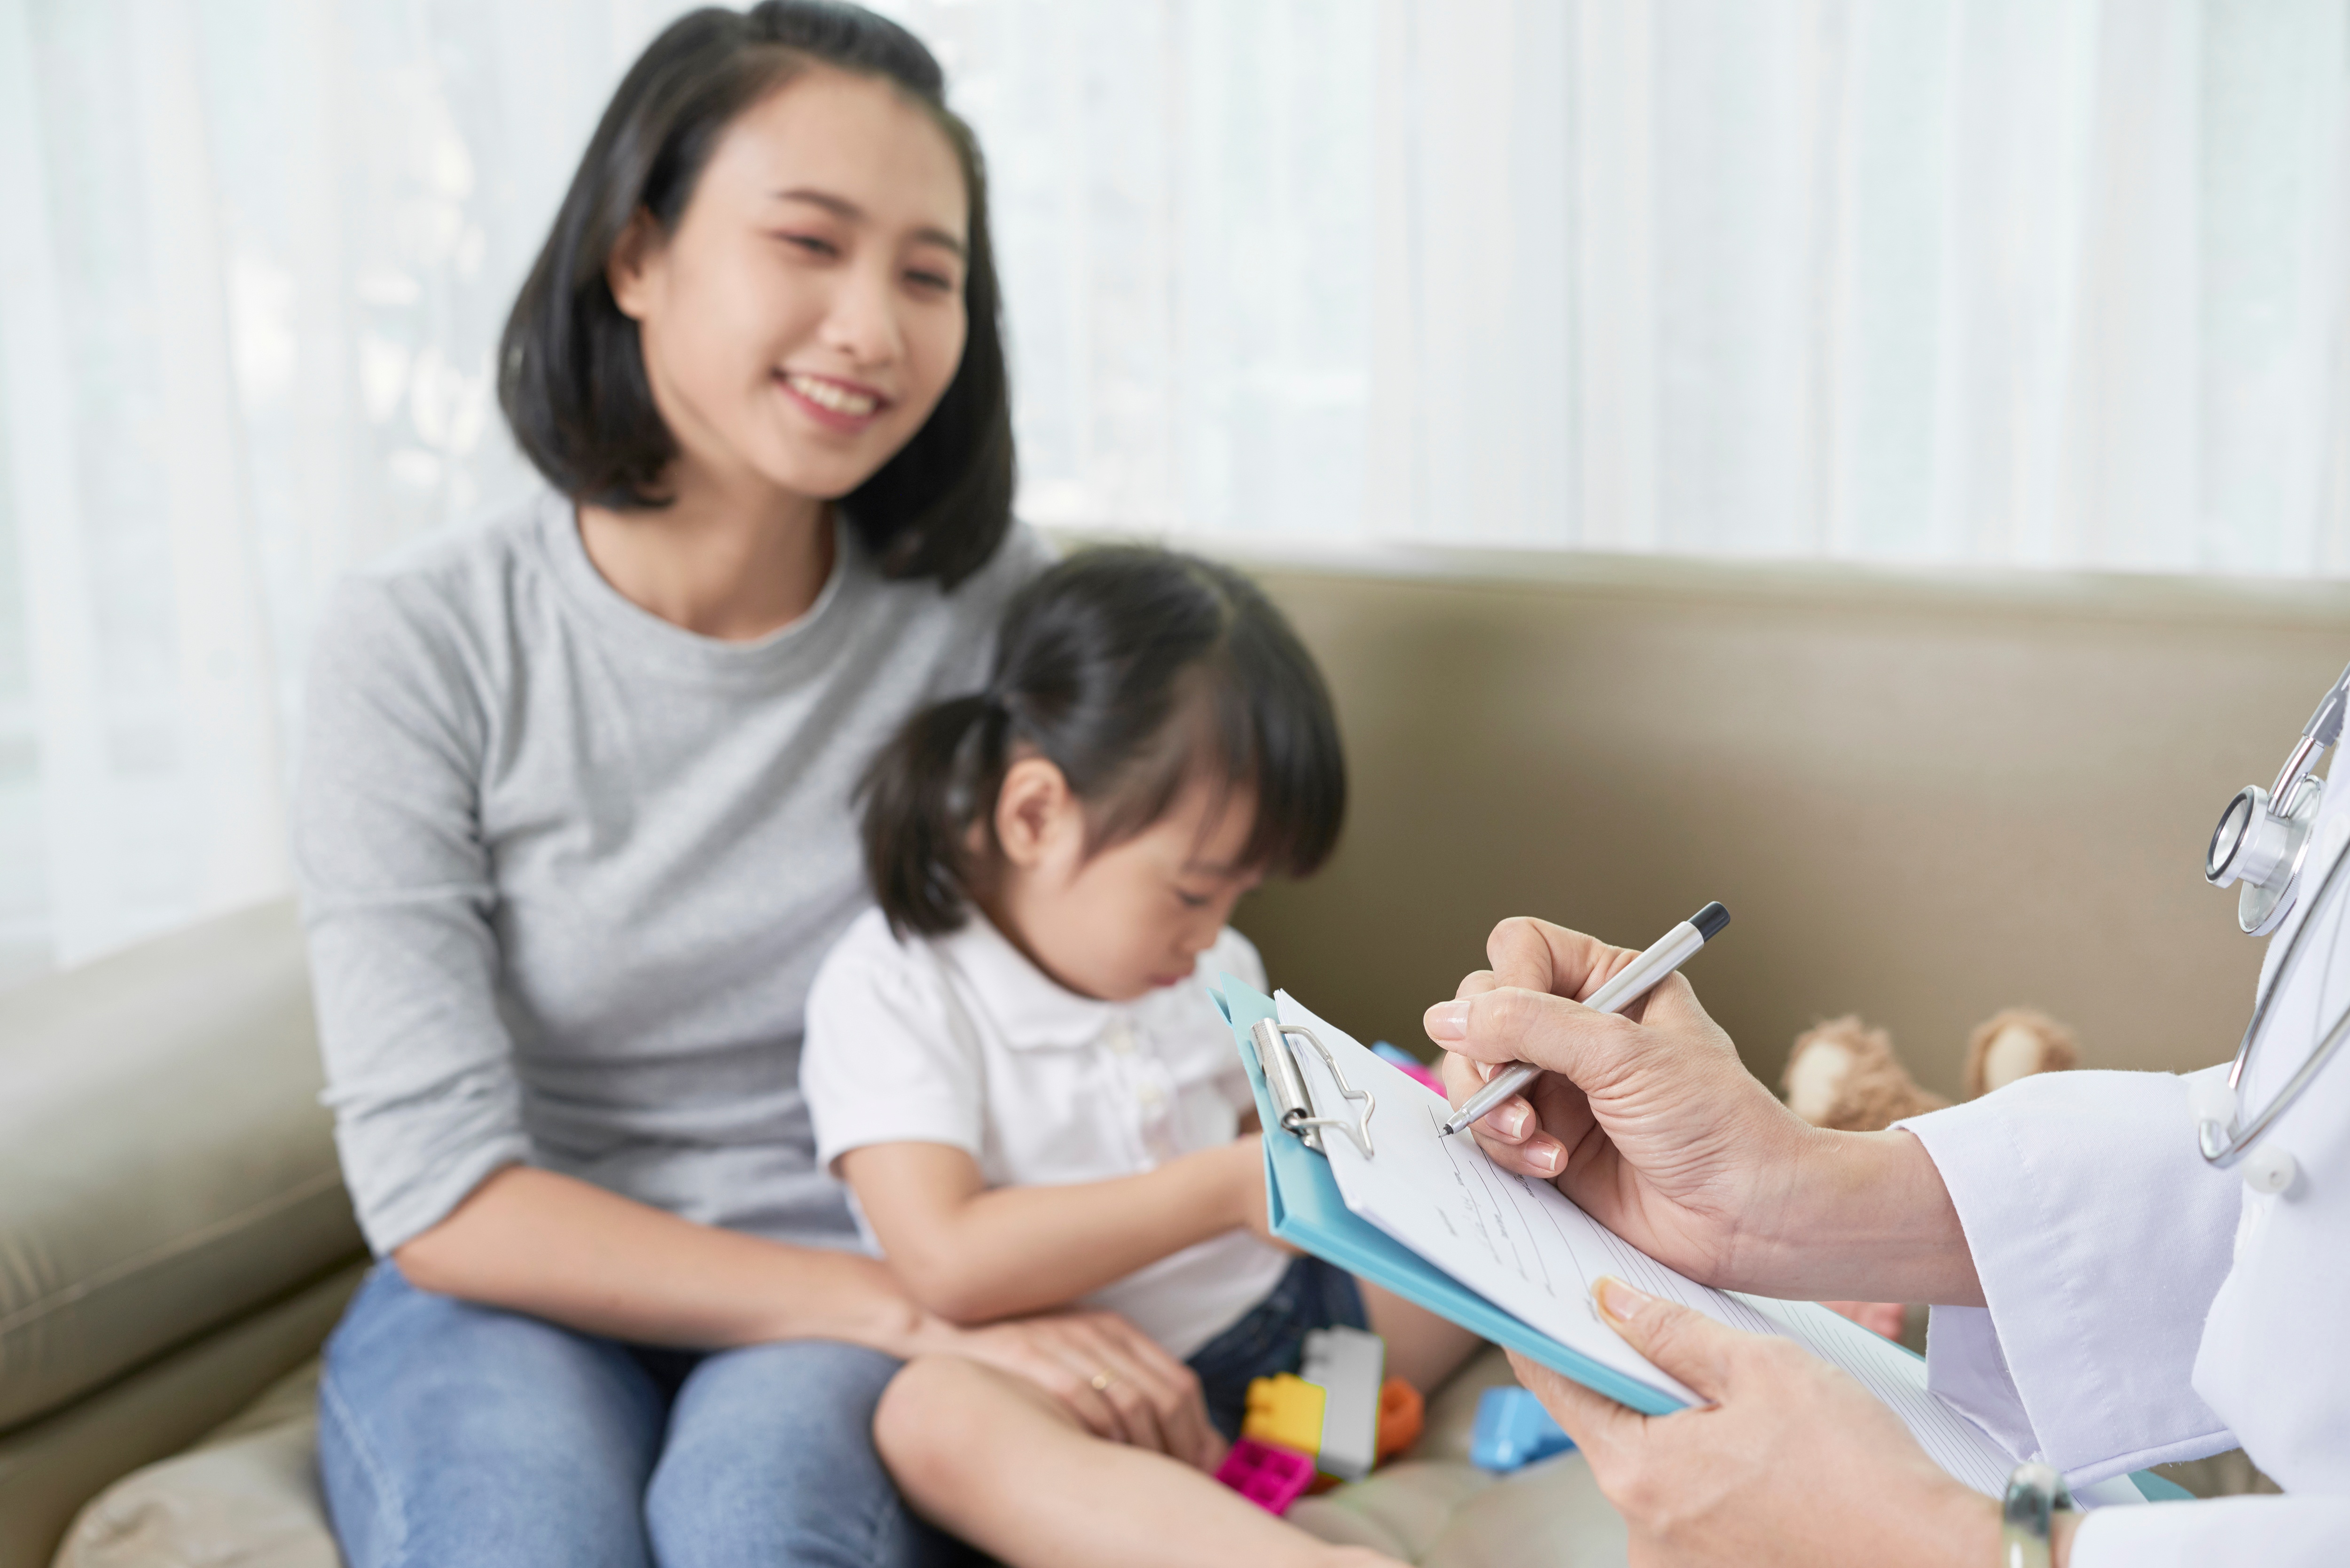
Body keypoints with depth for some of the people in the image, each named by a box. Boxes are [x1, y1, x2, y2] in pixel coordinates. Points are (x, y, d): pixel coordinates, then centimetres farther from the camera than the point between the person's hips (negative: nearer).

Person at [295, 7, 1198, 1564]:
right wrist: (911, 1310, -23)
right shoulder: (420, 647, -11)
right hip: (516, 1292, 0)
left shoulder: (990, 605, -7)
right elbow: (444, 1195, -14)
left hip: (869, 1277, 0)